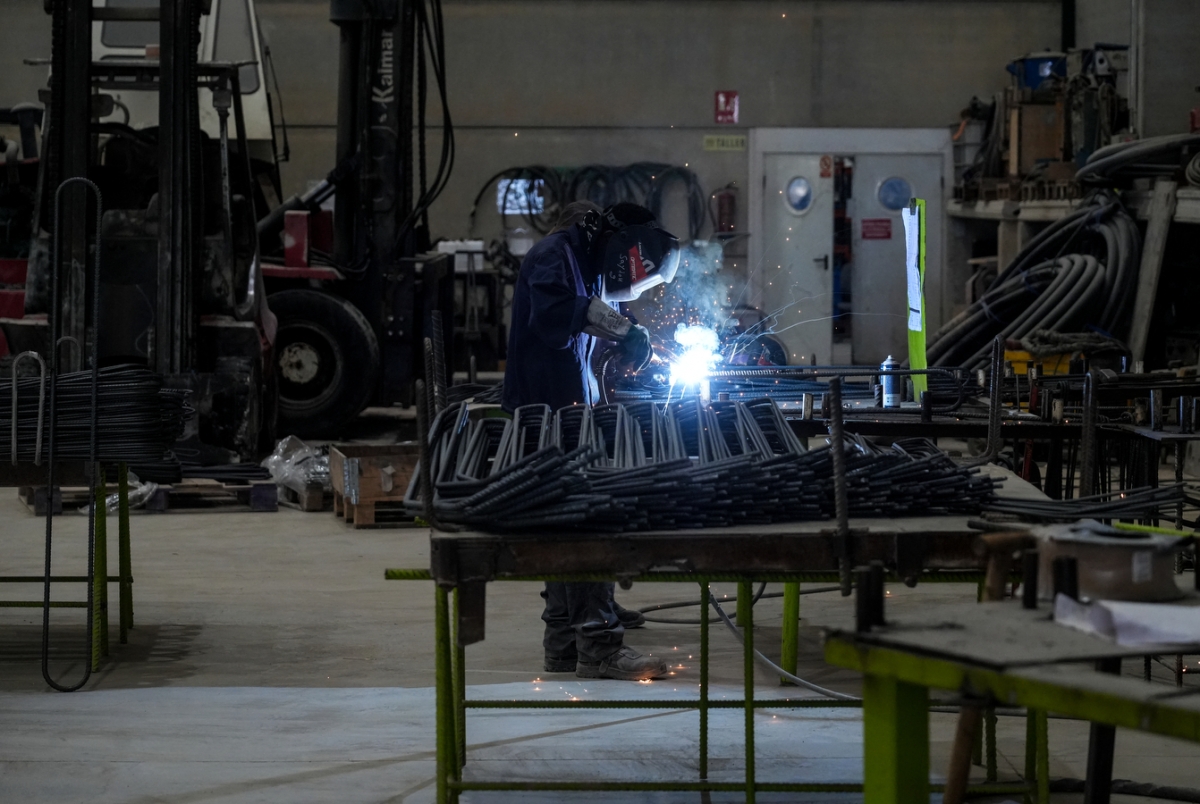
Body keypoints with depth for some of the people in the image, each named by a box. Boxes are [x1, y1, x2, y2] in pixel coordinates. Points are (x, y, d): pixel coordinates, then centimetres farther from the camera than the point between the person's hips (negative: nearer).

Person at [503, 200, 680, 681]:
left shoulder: (590, 266, 21)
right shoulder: (557, 254, -10)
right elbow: (554, 306, -31)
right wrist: (622, 329, -24)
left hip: (568, 411, 10)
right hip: (547, 411, -10)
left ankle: (565, 648, 18)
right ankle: (599, 648, -15)